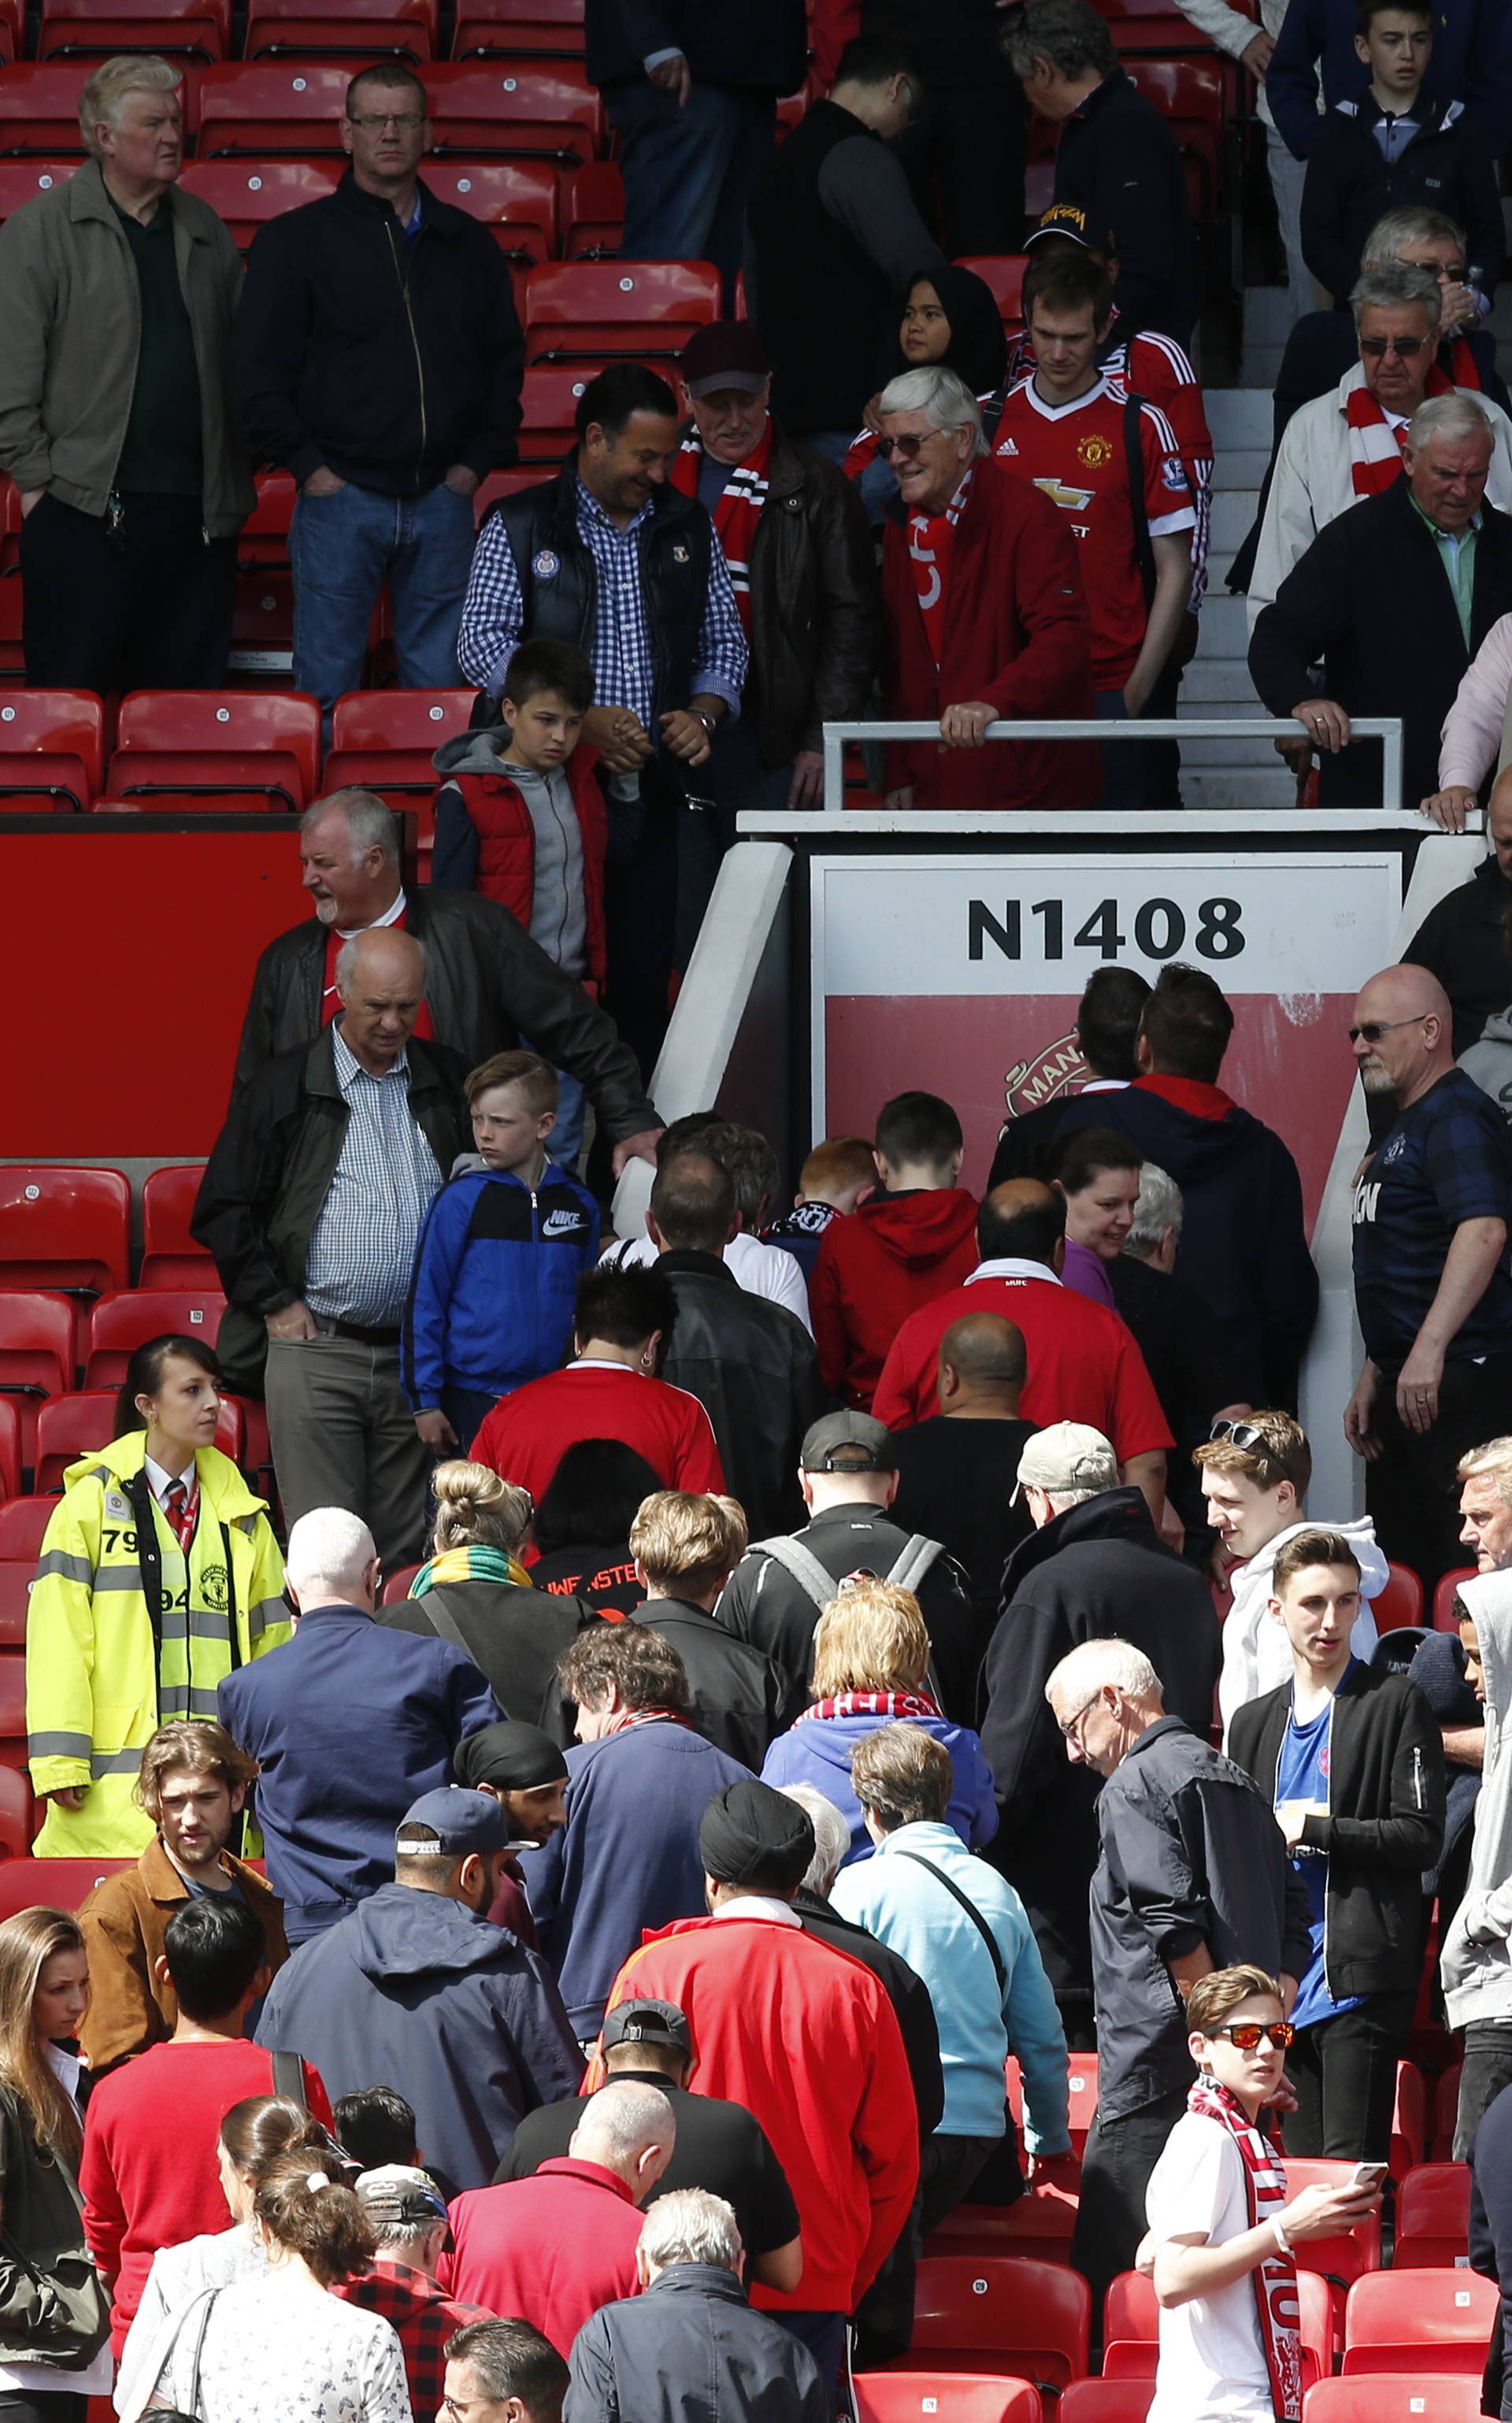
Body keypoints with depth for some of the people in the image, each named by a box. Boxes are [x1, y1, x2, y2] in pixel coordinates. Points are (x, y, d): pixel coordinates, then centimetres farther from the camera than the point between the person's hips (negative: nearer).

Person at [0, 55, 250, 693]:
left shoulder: (205, 232, 13)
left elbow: (238, 357, 17)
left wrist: (237, 480, 10)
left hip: (198, 512, 5)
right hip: (86, 513, -5)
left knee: (187, 688, 8)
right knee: (69, 697, -3)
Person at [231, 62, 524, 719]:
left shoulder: (467, 245, 12)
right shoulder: (296, 240, 1)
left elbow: (505, 362, 17)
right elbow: (258, 370, -2)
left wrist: (479, 460, 5)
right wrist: (308, 467, -8)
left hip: (442, 499, 3)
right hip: (340, 493, -3)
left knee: (442, 685, 4)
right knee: (328, 686, -2)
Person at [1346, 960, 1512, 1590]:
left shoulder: (1456, 1114, -11)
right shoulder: (1405, 1125, 22)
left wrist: (1430, 1349, -34)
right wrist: (1374, 1378, 24)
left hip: (1457, 1375, -11)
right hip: (1406, 1379, 11)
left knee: (1461, 1566, -15)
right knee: (1401, 1566, 11)